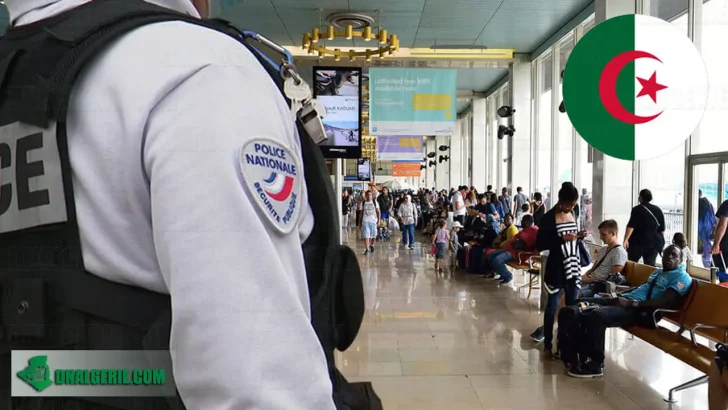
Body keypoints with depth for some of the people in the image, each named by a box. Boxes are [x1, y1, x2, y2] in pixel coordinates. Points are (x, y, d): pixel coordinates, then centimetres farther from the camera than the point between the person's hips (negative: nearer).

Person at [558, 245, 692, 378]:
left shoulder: (681, 277, 2)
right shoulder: (658, 271, 30)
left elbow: (664, 302, -13)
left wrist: (632, 303, -20)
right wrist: (620, 294, 14)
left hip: (640, 311, -9)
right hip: (625, 300, 9)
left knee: (596, 315, -36)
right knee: (573, 310, -7)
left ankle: (594, 364, -22)